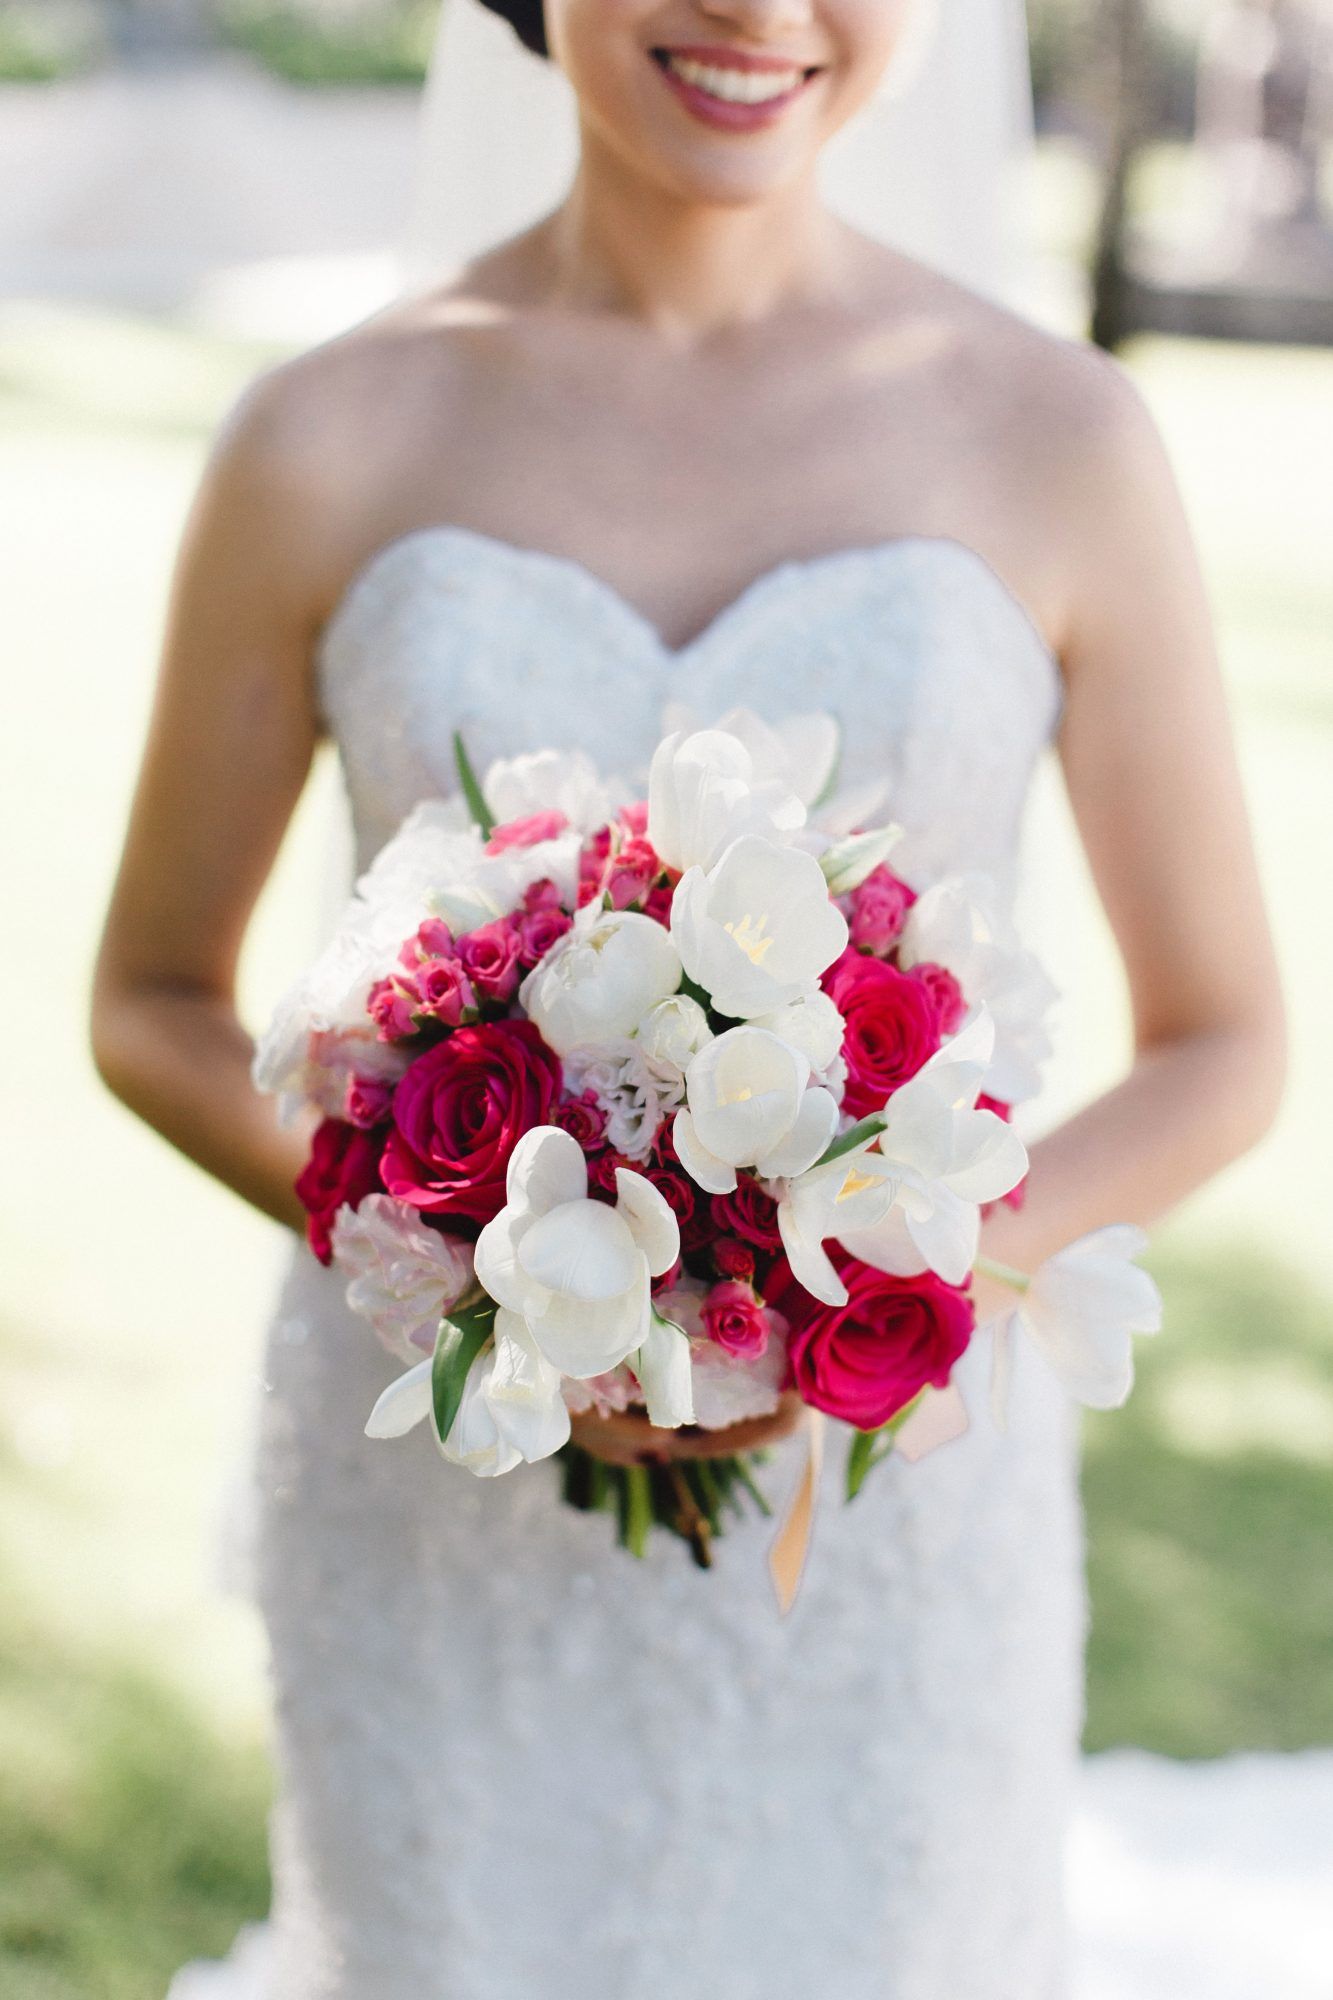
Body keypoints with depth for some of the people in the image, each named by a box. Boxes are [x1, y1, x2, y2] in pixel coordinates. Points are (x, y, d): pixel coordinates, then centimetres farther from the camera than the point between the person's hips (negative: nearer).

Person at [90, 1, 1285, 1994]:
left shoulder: (1059, 441, -6)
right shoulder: (326, 444, -5)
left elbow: (1223, 1049, 1)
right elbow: (152, 1004, 4)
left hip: (888, 1513, 0)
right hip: (446, 1512, 1)